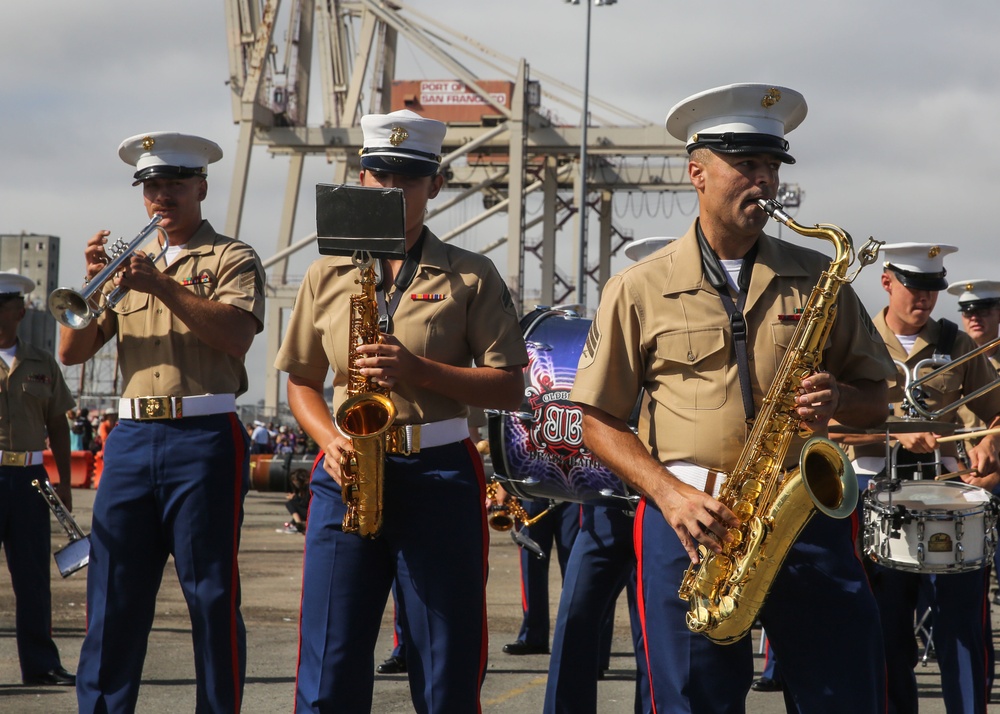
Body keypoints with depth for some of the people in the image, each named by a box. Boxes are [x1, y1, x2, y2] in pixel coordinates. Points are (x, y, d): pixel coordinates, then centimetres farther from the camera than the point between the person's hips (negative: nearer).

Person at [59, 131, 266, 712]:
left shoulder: (232, 259, 7)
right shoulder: (130, 262, 19)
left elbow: (236, 335, -12)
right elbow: (72, 351, 11)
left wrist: (162, 286, -19)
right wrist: (93, 283, -5)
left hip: (205, 440, -4)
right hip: (132, 440, 4)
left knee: (213, 596, -2)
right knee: (114, 596, 2)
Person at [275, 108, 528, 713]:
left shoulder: (471, 277, 5)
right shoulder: (327, 276, 12)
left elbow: (510, 389, 0)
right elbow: (302, 381, 16)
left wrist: (417, 370, -14)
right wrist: (329, 438, -4)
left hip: (441, 475, -2)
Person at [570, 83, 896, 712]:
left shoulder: (818, 279, 12)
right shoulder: (639, 290, 6)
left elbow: (876, 401, 16)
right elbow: (600, 422, 5)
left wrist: (837, 399, -7)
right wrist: (670, 493, -10)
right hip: (691, 522, -1)